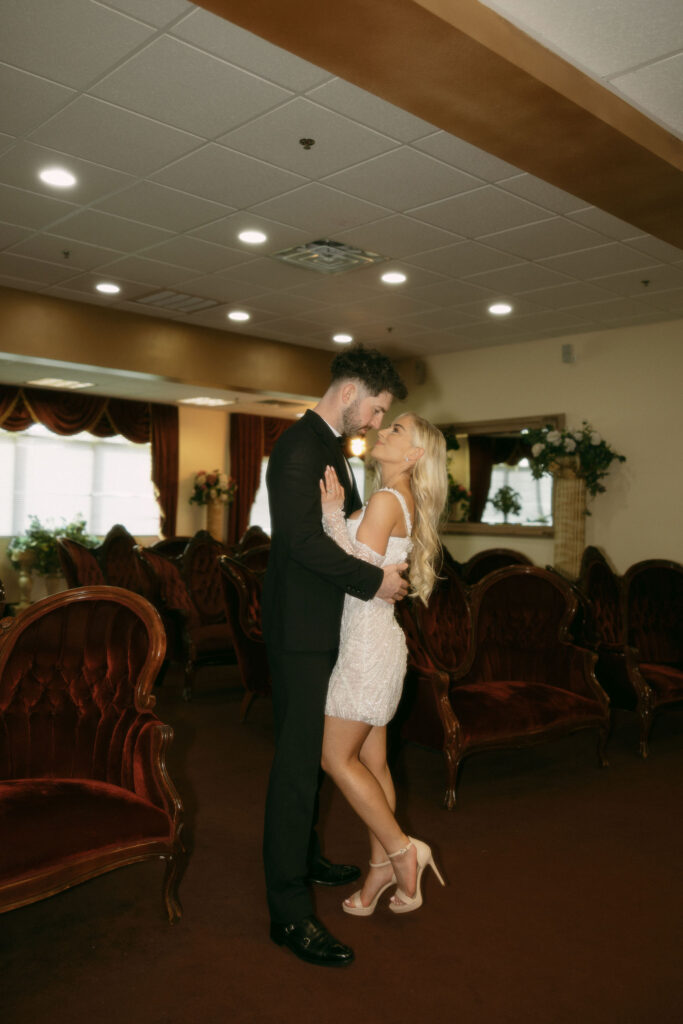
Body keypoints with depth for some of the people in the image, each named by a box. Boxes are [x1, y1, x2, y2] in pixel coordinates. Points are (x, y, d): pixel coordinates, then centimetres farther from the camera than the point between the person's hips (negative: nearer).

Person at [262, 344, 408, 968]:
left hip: (322, 627, 10)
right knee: (298, 761, -5)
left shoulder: (332, 449, 16)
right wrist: (374, 580, -18)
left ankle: (304, 857, 38)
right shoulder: (301, 447, -17)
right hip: (301, 629, -10)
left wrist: (386, 568, 7)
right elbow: (304, 541, -26)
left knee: (312, 752, 21)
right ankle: (290, 912, 5)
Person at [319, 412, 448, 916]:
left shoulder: (386, 500, -15)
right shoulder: (402, 502, 13)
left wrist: (333, 515, -21)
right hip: (375, 642, 9)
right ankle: (383, 866, 23)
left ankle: (402, 849, 10)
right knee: (371, 760, 13)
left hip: (369, 642, -9)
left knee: (337, 757, 0)